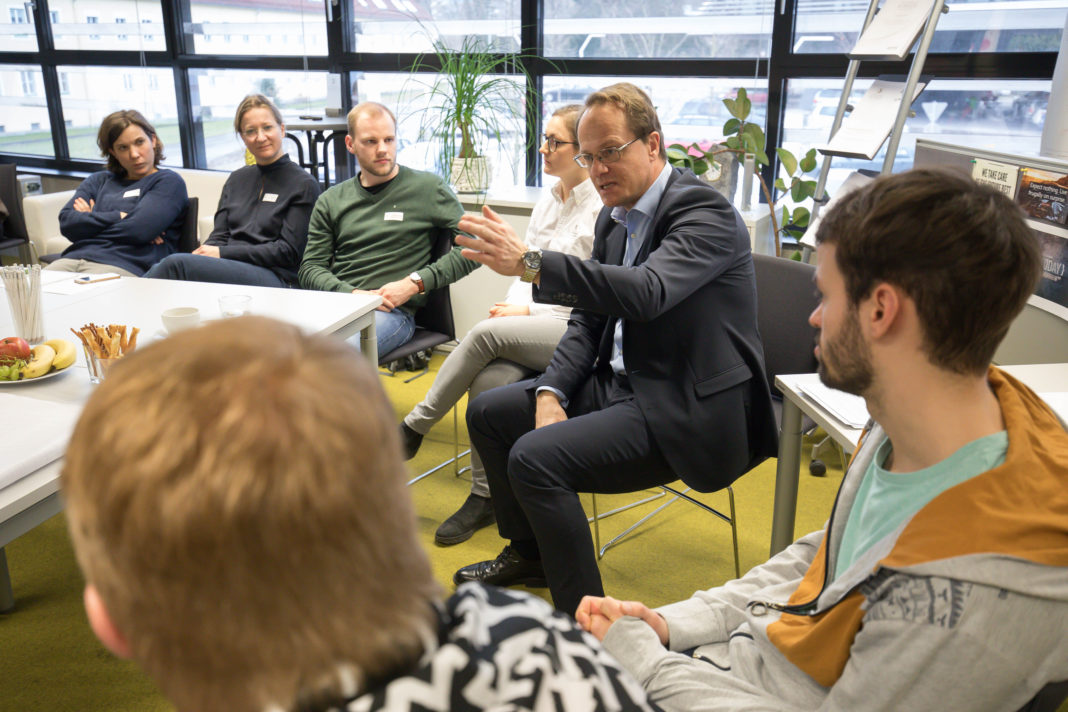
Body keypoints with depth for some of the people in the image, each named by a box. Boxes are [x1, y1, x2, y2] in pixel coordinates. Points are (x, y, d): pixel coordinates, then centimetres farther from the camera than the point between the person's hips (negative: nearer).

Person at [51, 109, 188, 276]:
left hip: (124, 266, -5)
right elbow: (66, 222, 11)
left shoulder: (169, 181, 9)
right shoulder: (100, 180, 27)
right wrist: (118, 217, -1)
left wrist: (89, 219, 9)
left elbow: (138, 230, -7)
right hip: (73, 257, 5)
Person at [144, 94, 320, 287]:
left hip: (273, 277, -5)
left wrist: (223, 253, -11)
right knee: (159, 268, -30)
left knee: (177, 263, -30)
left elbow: (289, 252, -5)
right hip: (229, 269, 5)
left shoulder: (304, 184, 3)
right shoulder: (237, 179, 23)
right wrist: (202, 252, -9)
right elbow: (219, 237, 17)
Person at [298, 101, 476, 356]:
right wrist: (353, 293, -6)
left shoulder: (427, 187, 9)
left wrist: (415, 283, -6)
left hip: (392, 310, -3)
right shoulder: (330, 201, 20)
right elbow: (310, 268, 15)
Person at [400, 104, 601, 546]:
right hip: (535, 328, 6)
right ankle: (483, 496, -10)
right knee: (488, 378, -23)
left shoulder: (605, 209, -9)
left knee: (487, 332, -28)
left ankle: (414, 428, -10)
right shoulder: (546, 205, 16)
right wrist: (511, 306, -3)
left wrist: (529, 311, -12)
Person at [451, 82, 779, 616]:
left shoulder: (704, 211, -17)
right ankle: (529, 554, 29)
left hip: (685, 408, -9)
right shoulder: (615, 218, 10)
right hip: (619, 382, 9)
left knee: (535, 457, -25)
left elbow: (647, 292, -36)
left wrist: (531, 263, -42)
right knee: (488, 413, 11)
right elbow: (589, 320, 12)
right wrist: (552, 391, -5)